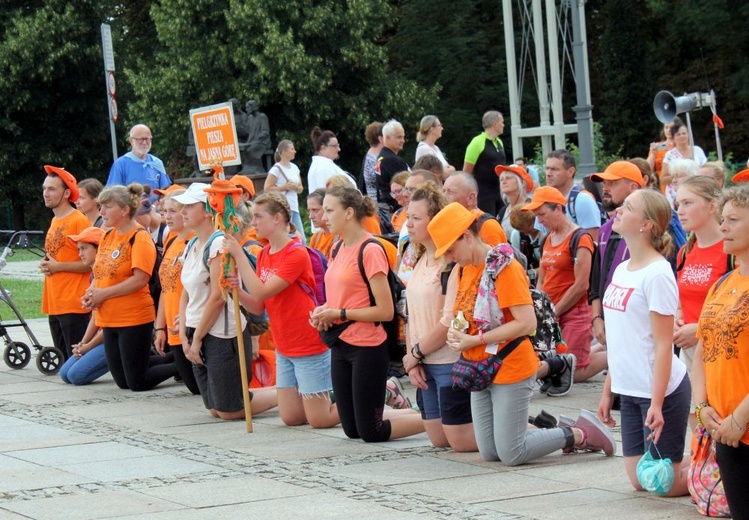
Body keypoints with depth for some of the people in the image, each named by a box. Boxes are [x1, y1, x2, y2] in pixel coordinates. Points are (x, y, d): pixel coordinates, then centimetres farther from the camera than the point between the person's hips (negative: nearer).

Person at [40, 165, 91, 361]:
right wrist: (46, 265, 7)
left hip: (74, 305, -9)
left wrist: (58, 266, -16)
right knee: (64, 360, 11)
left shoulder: (79, 221, -11)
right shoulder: (54, 221, 15)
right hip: (54, 304, 9)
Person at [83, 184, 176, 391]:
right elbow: (100, 272, 17)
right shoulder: (107, 236, 10)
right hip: (109, 319, 8)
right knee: (123, 382, 12)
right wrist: (91, 293, -4)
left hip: (134, 319, -8)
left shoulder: (140, 238, -14)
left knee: (137, 383, -4)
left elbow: (140, 279, -22)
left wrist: (103, 294, -19)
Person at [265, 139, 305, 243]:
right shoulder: (277, 169, -6)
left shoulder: (294, 168, 15)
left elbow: (301, 189, 21)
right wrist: (285, 187, -14)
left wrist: (296, 187, -2)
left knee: (302, 239, 4)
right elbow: (267, 188, -10)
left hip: (294, 207, 7)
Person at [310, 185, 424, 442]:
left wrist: (339, 314, -17)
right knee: (352, 430, 12)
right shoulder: (340, 249, 9)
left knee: (370, 432, -4)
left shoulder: (370, 250, -16)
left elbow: (385, 311, -18)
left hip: (367, 347, -9)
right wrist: (324, 311, 1)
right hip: (341, 345, 9)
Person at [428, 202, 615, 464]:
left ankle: (582, 434, 10)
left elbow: (527, 323, -24)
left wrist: (474, 340, -23)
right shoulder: (462, 269, 7)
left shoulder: (505, 268, -18)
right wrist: (455, 334, -8)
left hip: (510, 370, -8)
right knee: (490, 453, 9)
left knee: (511, 455, -6)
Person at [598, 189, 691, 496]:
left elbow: (663, 344, -19)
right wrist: (608, 391, 16)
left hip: (661, 390, -8)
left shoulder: (657, 274, -16)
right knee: (639, 480, 12)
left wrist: (657, 403, -23)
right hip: (629, 390, 8)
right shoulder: (622, 270, 9)